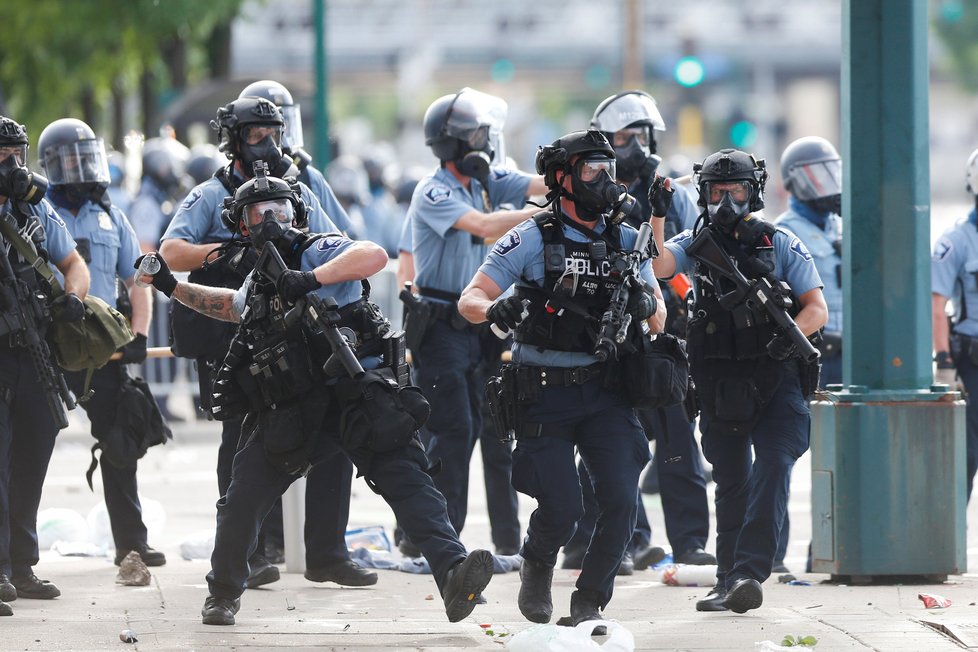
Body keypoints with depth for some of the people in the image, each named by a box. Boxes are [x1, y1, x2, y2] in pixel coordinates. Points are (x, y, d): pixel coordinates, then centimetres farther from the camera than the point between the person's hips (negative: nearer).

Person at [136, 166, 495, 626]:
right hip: (293, 412, 6)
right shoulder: (258, 282, 20)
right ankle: (223, 595, 25)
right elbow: (231, 305, 46)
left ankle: (453, 576, -36)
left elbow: (374, 256, -23)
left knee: (408, 482, -22)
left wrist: (313, 277, -34)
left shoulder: (317, 251, -1)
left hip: (356, 396, -6)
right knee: (243, 498, 3)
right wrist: (171, 287, 41)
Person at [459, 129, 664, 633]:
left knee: (620, 501, -10)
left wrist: (647, 307, -15)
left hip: (605, 392, 3)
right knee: (561, 508, -8)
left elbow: (658, 319, 9)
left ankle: (588, 604, 7)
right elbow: (470, 300, -7)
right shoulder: (531, 240, -6)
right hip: (545, 396, -3)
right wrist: (496, 309, -30)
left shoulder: (626, 241, 6)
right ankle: (536, 568, 27)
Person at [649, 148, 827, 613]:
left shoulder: (781, 245, 5)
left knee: (772, 466, -18)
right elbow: (658, 265, -10)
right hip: (719, 384, 2)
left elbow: (816, 309, 1)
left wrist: (787, 336, -17)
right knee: (731, 483, 9)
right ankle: (728, 580, 19)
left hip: (776, 380, -2)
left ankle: (750, 572, -25)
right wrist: (657, 216, -22)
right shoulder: (696, 244, 9)